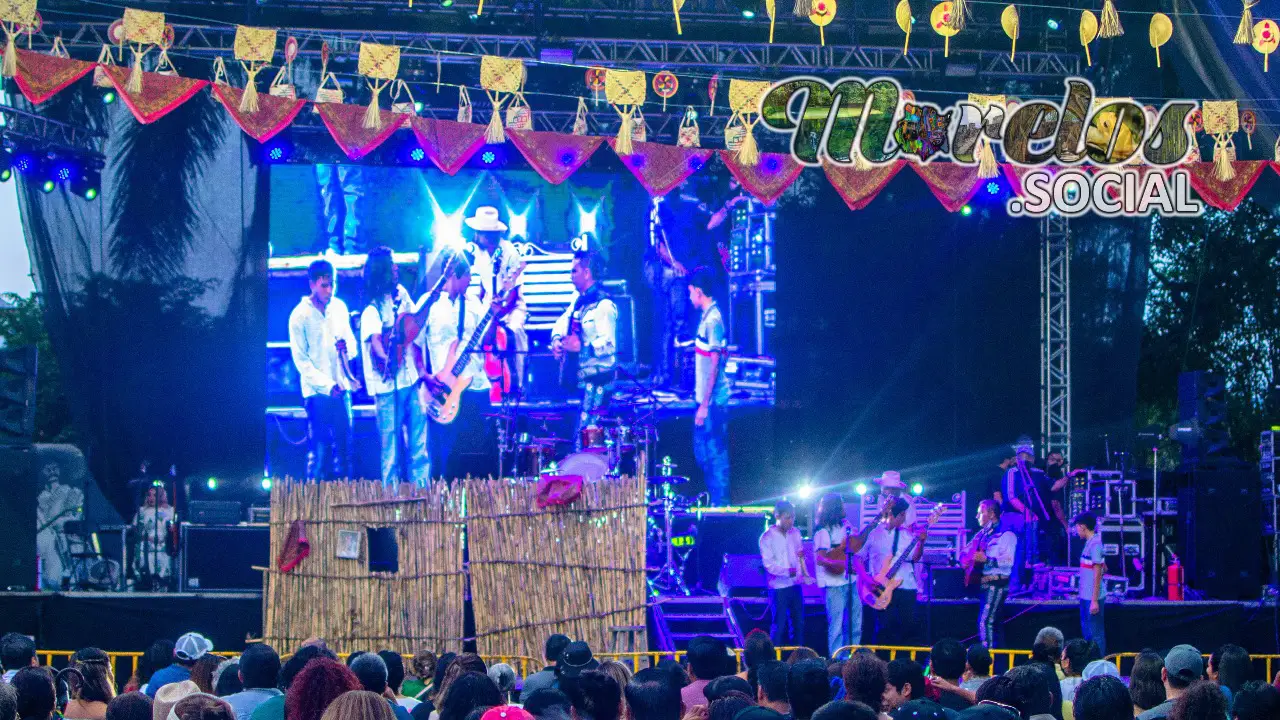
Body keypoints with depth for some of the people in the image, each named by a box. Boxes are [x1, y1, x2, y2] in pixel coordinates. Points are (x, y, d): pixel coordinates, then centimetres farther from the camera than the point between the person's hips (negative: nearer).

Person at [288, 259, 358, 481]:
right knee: (319, 450, -4)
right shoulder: (300, 315, -6)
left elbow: (353, 346, 15)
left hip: (342, 389, 5)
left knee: (344, 447, 7)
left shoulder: (339, 307, 8)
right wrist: (328, 385, -15)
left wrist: (347, 348, -10)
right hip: (317, 392, -5)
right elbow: (301, 360, -7)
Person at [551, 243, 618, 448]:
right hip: (579, 377, 10)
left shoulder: (603, 305, -16)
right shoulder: (579, 300, 14)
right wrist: (557, 340, 1)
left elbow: (608, 345, -23)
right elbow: (561, 324, 22)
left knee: (586, 438, -13)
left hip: (597, 380, -10)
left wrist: (581, 346, -30)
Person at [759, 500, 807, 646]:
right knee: (779, 626, -2)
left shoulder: (794, 532, 8)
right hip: (779, 586, -6)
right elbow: (768, 564, -13)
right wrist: (787, 571, -26)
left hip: (795, 584, 6)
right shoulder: (767, 537, -8)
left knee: (799, 623, 9)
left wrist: (804, 574, 6)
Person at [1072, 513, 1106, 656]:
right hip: (1086, 596, 10)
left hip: (1092, 598, -10)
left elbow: (1098, 574, -20)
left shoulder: (1094, 544, -18)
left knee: (1096, 634, -3)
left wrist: (1094, 601, -20)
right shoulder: (1090, 543, 11)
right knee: (1087, 632, 19)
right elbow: (1105, 568, 20)